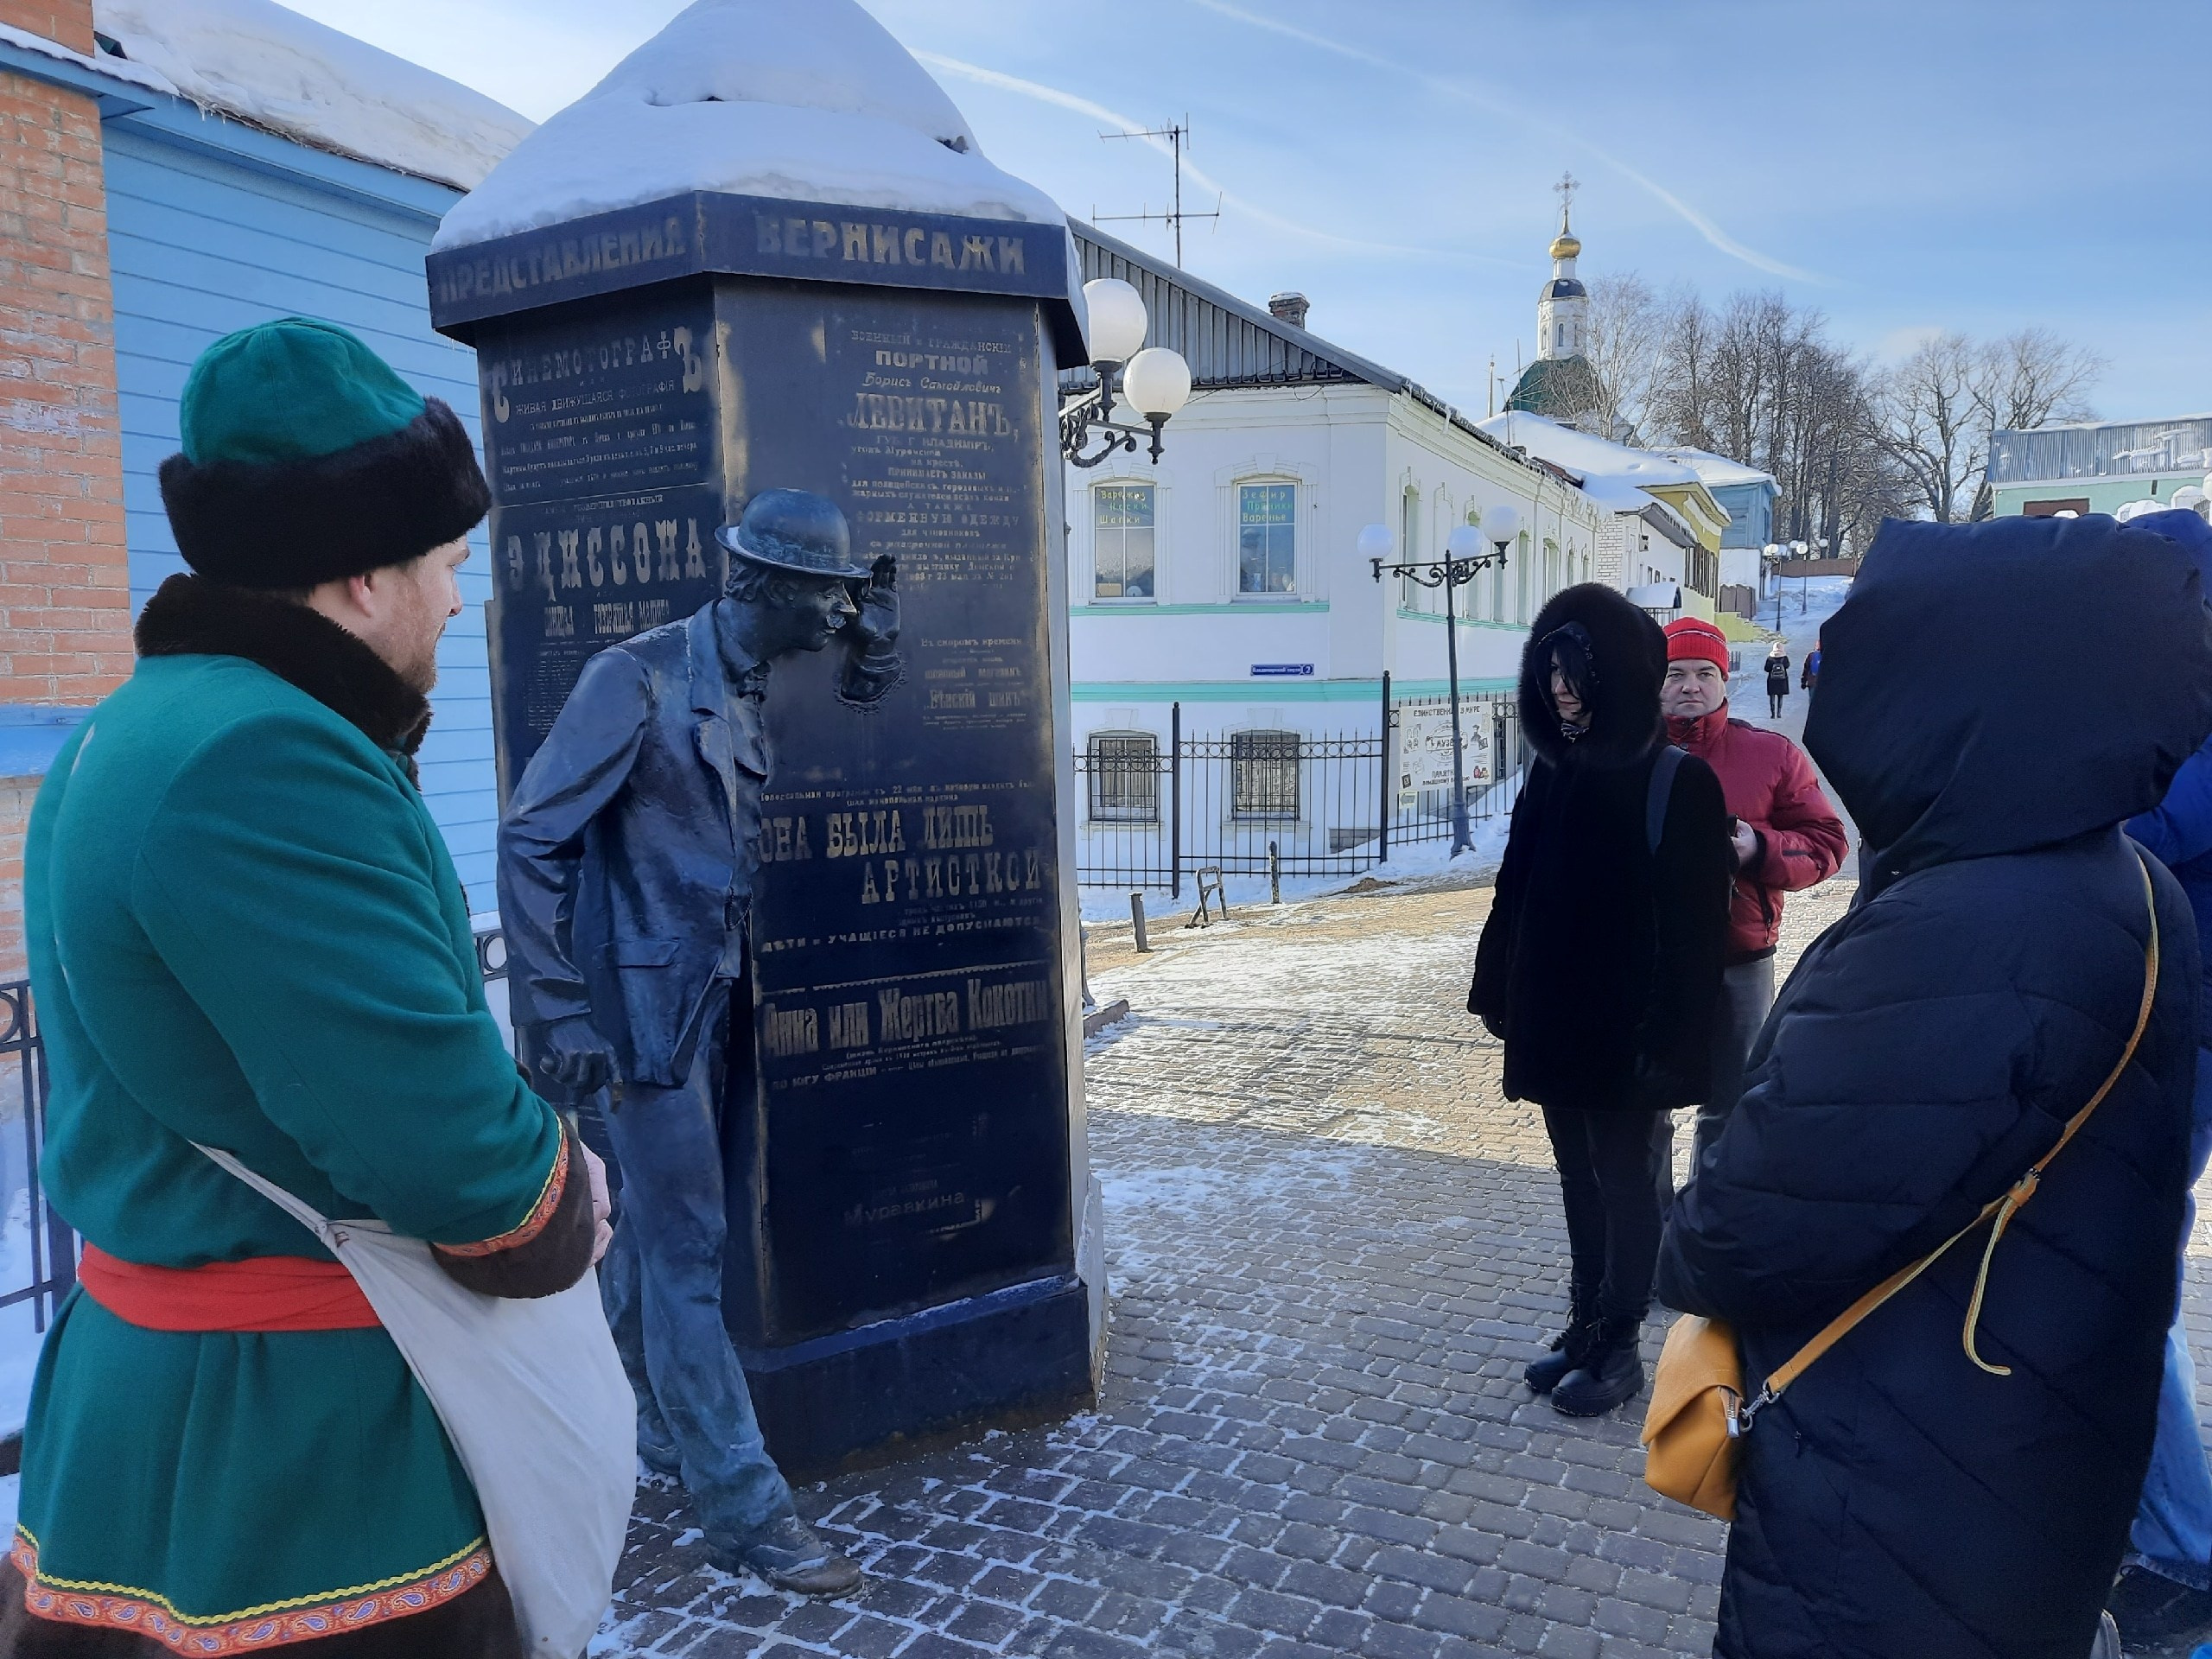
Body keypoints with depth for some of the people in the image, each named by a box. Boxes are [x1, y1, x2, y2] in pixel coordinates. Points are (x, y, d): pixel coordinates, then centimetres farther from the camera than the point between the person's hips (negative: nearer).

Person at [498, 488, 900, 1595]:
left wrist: (871, 661, 0)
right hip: (646, 1003, -7)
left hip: (713, 1003, 8)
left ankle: (639, 1426, 38)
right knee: (688, 1249, -2)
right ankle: (743, 1507, 7)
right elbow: (532, 840, -15)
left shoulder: (760, 693, 8)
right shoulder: (639, 674, -13)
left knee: (655, 1231, 20)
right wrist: (556, 1013, -19)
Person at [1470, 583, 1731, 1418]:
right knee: (1579, 1182, 17)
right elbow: (1516, 892, 9)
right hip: (1555, 1026, 6)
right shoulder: (1552, 771, 5)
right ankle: (1586, 1322, 32)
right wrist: (1496, 992, 8)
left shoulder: (1678, 783, -14)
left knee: (1629, 1186, 9)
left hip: (1629, 1034, -6)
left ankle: (1619, 1345, 23)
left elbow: (1695, 925, -16)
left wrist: (1671, 1038, -19)